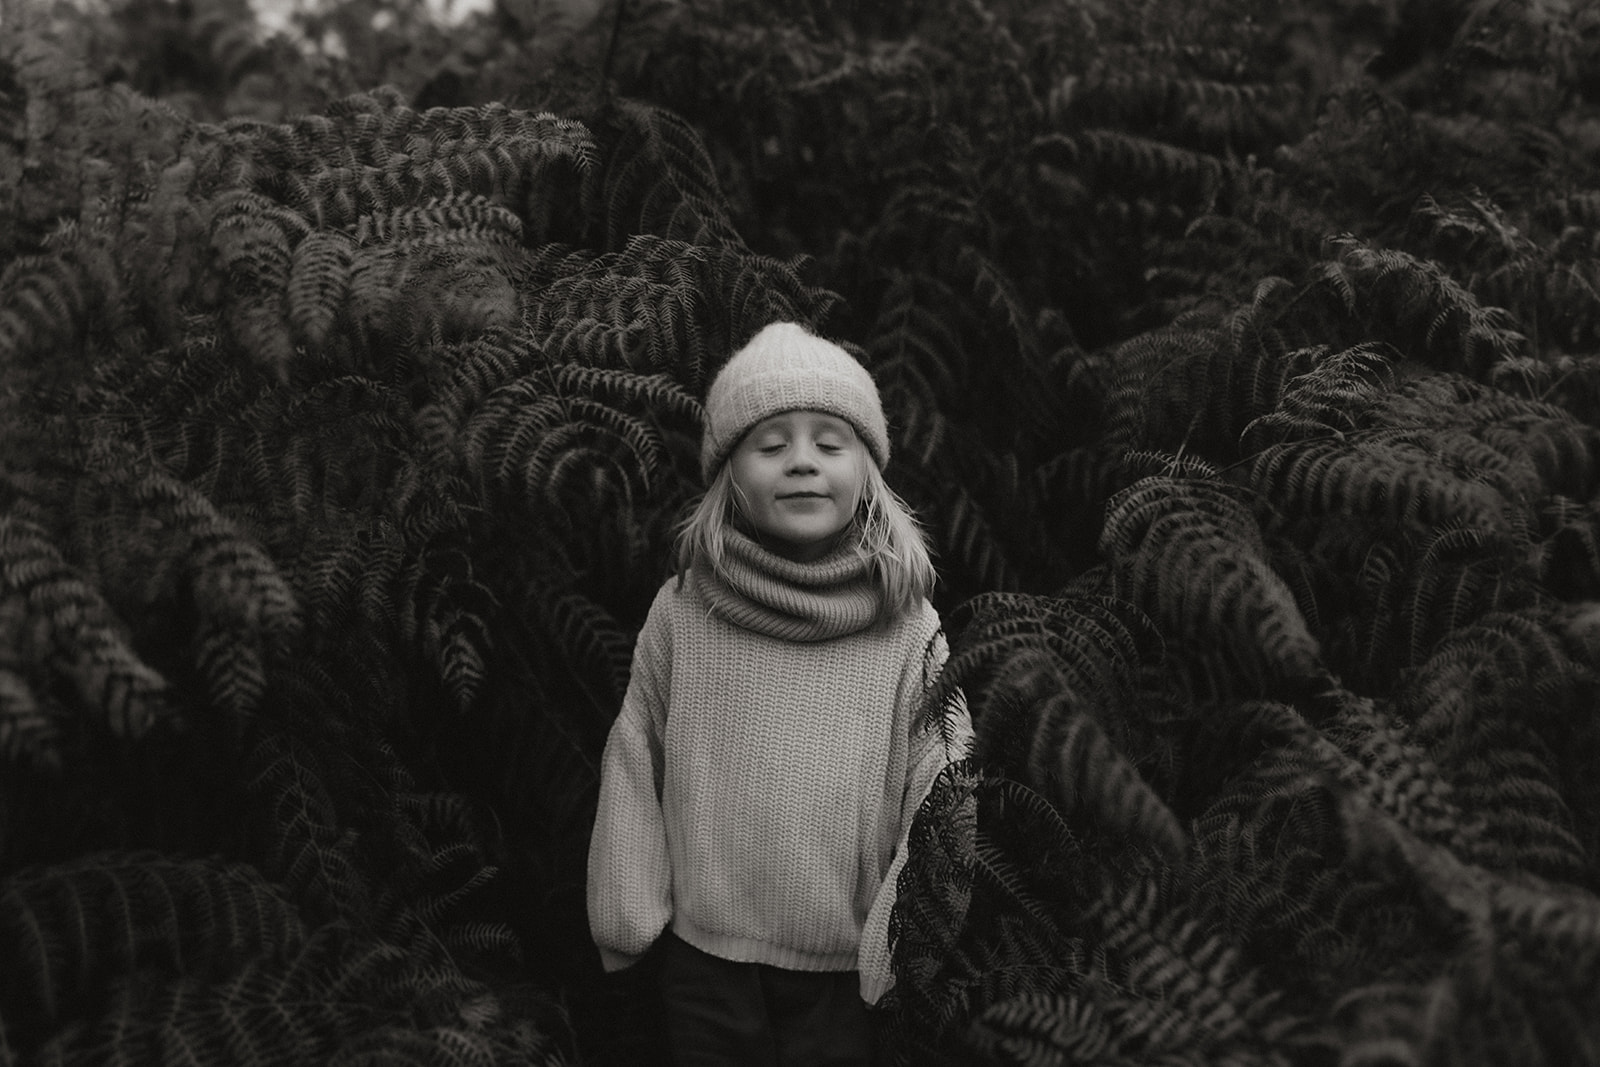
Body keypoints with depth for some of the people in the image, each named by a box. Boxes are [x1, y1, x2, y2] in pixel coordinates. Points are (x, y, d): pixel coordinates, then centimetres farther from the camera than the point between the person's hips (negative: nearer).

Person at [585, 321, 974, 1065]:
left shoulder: (906, 624, -6)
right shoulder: (680, 613, -4)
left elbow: (941, 787, -6)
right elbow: (633, 764, 2)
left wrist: (905, 933, -10)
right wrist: (627, 910, 0)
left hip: (844, 969, 0)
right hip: (705, 953, 1)